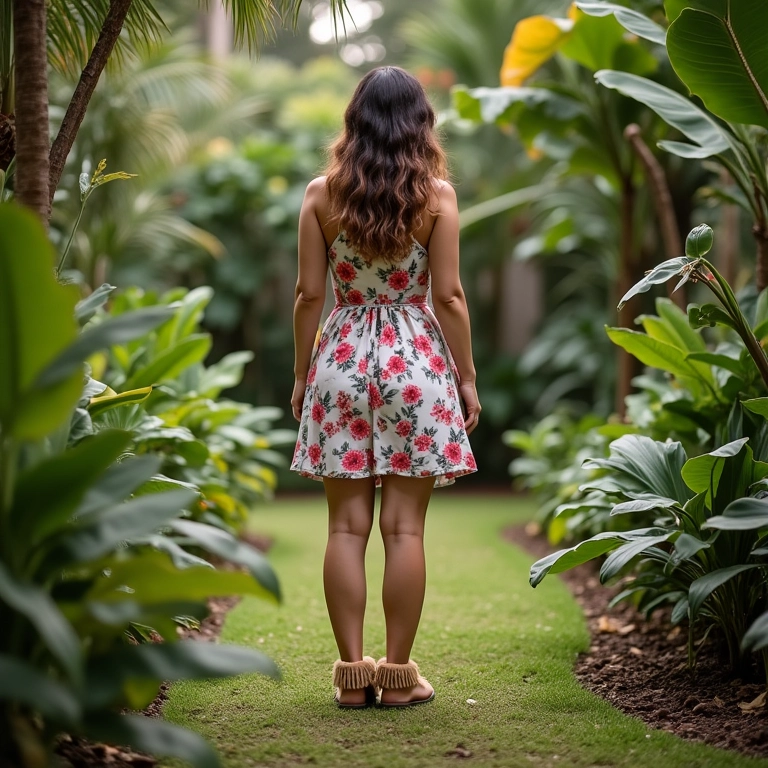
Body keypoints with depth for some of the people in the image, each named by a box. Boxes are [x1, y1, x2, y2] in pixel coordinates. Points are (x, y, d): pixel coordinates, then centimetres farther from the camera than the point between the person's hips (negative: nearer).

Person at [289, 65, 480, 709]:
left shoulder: (322, 193, 2)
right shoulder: (436, 194, -3)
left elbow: (310, 294, 1)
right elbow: (447, 296, -4)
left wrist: (301, 375, 10)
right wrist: (467, 377, 4)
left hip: (340, 358, 2)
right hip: (416, 359, -1)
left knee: (347, 526, 5)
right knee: (405, 527, 2)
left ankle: (352, 673, 7)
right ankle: (397, 673, 7)